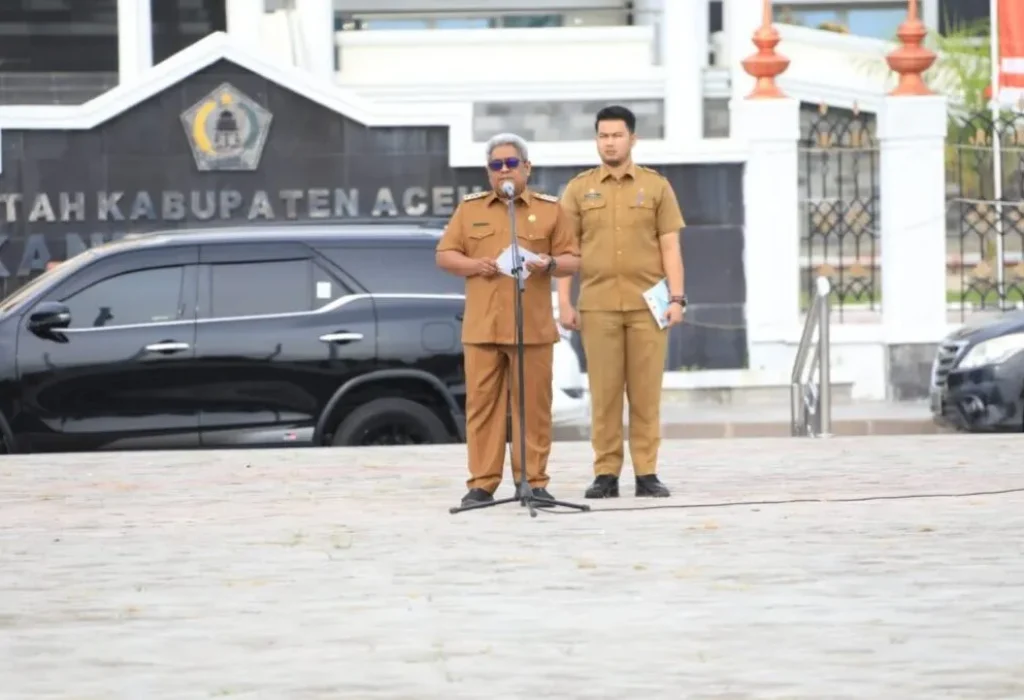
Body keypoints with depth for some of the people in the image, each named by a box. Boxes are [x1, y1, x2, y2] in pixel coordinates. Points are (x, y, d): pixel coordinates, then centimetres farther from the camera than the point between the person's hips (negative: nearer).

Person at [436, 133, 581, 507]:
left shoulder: (550, 209, 9)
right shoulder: (469, 208, 13)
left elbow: (573, 259, 8)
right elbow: (444, 255, 12)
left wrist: (550, 264, -13)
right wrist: (475, 265, -6)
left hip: (533, 327, -1)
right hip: (481, 326, 1)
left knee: (533, 405, -1)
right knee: (482, 403, -1)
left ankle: (533, 481, 4)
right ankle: (482, 483, 1)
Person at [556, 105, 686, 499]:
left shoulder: (656, 187, 8)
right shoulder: (579, 189, 9)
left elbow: (670, 247, 5)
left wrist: (676, 298, -4)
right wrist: (564, 303, -1)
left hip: (647, 304, 0)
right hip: (598, 306, 0)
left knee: (646, 392, -1)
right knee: (604, 393, -1)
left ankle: (647, 473, 2)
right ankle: (605, 475, 2)